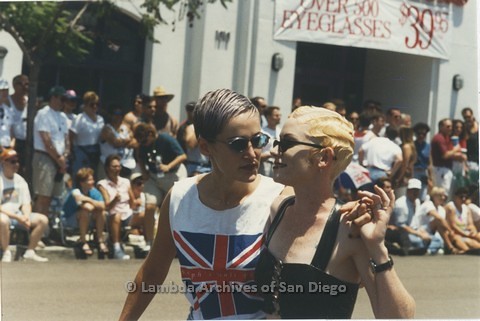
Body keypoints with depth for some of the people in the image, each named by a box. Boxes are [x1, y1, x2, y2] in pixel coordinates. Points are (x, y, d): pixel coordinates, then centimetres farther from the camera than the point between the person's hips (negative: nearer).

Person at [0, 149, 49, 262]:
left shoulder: (20, 180, 11)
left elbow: (26, 203, 11)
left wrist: (26, 216, -12)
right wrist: (17, 217, -23)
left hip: (18, 214, 6)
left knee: (43, 219, -10)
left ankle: (30, 251, -2)